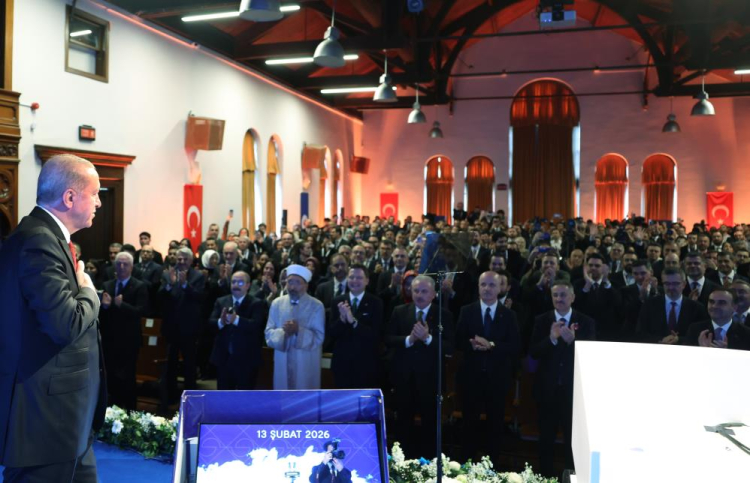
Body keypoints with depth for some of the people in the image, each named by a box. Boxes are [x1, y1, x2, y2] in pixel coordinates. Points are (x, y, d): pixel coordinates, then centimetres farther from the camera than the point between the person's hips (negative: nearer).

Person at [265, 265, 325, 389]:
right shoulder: (277, 303, 5)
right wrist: (283, 332, -18)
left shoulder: (316, 306, -6)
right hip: (282, 363, 3)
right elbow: (269, 333, 2)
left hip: (306, 365, -3)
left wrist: (299, 330, -24)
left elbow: (318, 338, -10)